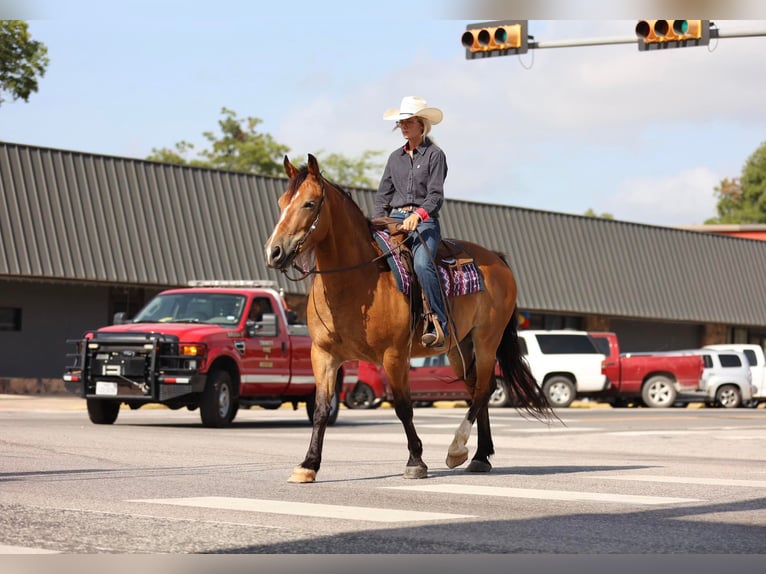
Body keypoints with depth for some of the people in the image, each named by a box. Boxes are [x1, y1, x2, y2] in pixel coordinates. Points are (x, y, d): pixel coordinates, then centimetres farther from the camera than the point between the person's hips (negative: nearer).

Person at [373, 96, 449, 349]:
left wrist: (418, 215, -24)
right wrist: (378, 222, 2)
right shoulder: (396, 157, 18)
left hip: (424, 221, -5)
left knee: (422, 263, -32)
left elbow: (436, 196, -7)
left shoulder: (434, 155, 2)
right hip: (395, 219, 5)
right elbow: (383, 194, 19)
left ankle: (439, 325, -30)